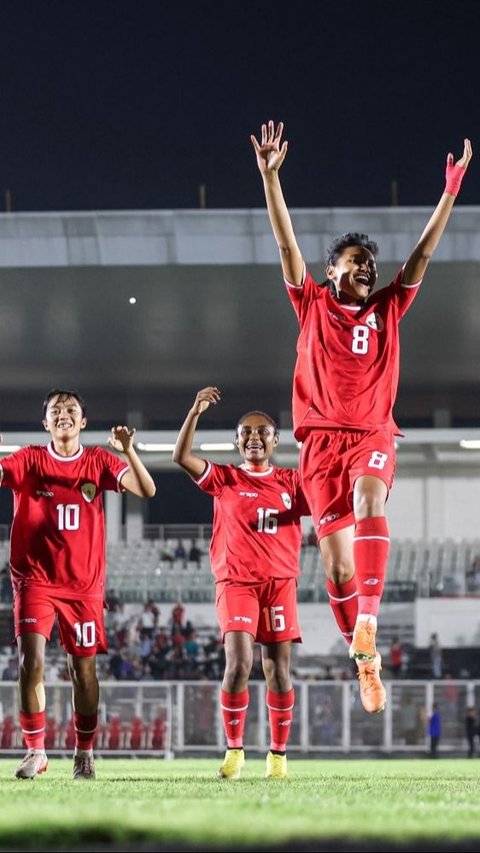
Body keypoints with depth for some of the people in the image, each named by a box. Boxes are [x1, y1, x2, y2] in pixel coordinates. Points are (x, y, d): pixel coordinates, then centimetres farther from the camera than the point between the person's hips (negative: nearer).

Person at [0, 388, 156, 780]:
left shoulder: (98, 461, 3)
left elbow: (146, 490, -8)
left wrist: (128, 450, -23)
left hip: (84, 583, 1)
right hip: (35, 579, -1)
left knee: (84, 668, 5)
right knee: (31, 663, -13)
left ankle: (84, 752, 20)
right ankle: (35, 752, -5)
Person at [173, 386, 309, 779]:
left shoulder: (292, 483, 11)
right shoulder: (225, 479, 6)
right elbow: (182, 457, -7)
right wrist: (195, 412, -17)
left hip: (280, 582, 2)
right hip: (236, 581, -2)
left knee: (278, 669, 1)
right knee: (239, 663, -16)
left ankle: (278, 754, 12)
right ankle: (234, 749, -5)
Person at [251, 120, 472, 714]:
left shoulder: (387, 309, 15)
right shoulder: (313, 305, 11)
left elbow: (423, 252, 12)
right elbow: (286, 243, 4)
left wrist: (451, 190, 5)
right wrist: (270, 177, -5)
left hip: (373, 433, 0)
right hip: (321, 436, 0)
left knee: (368, 501, -30)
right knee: (334, 548, -4)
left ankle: (368, 619, -42)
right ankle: (364, 657, 7)